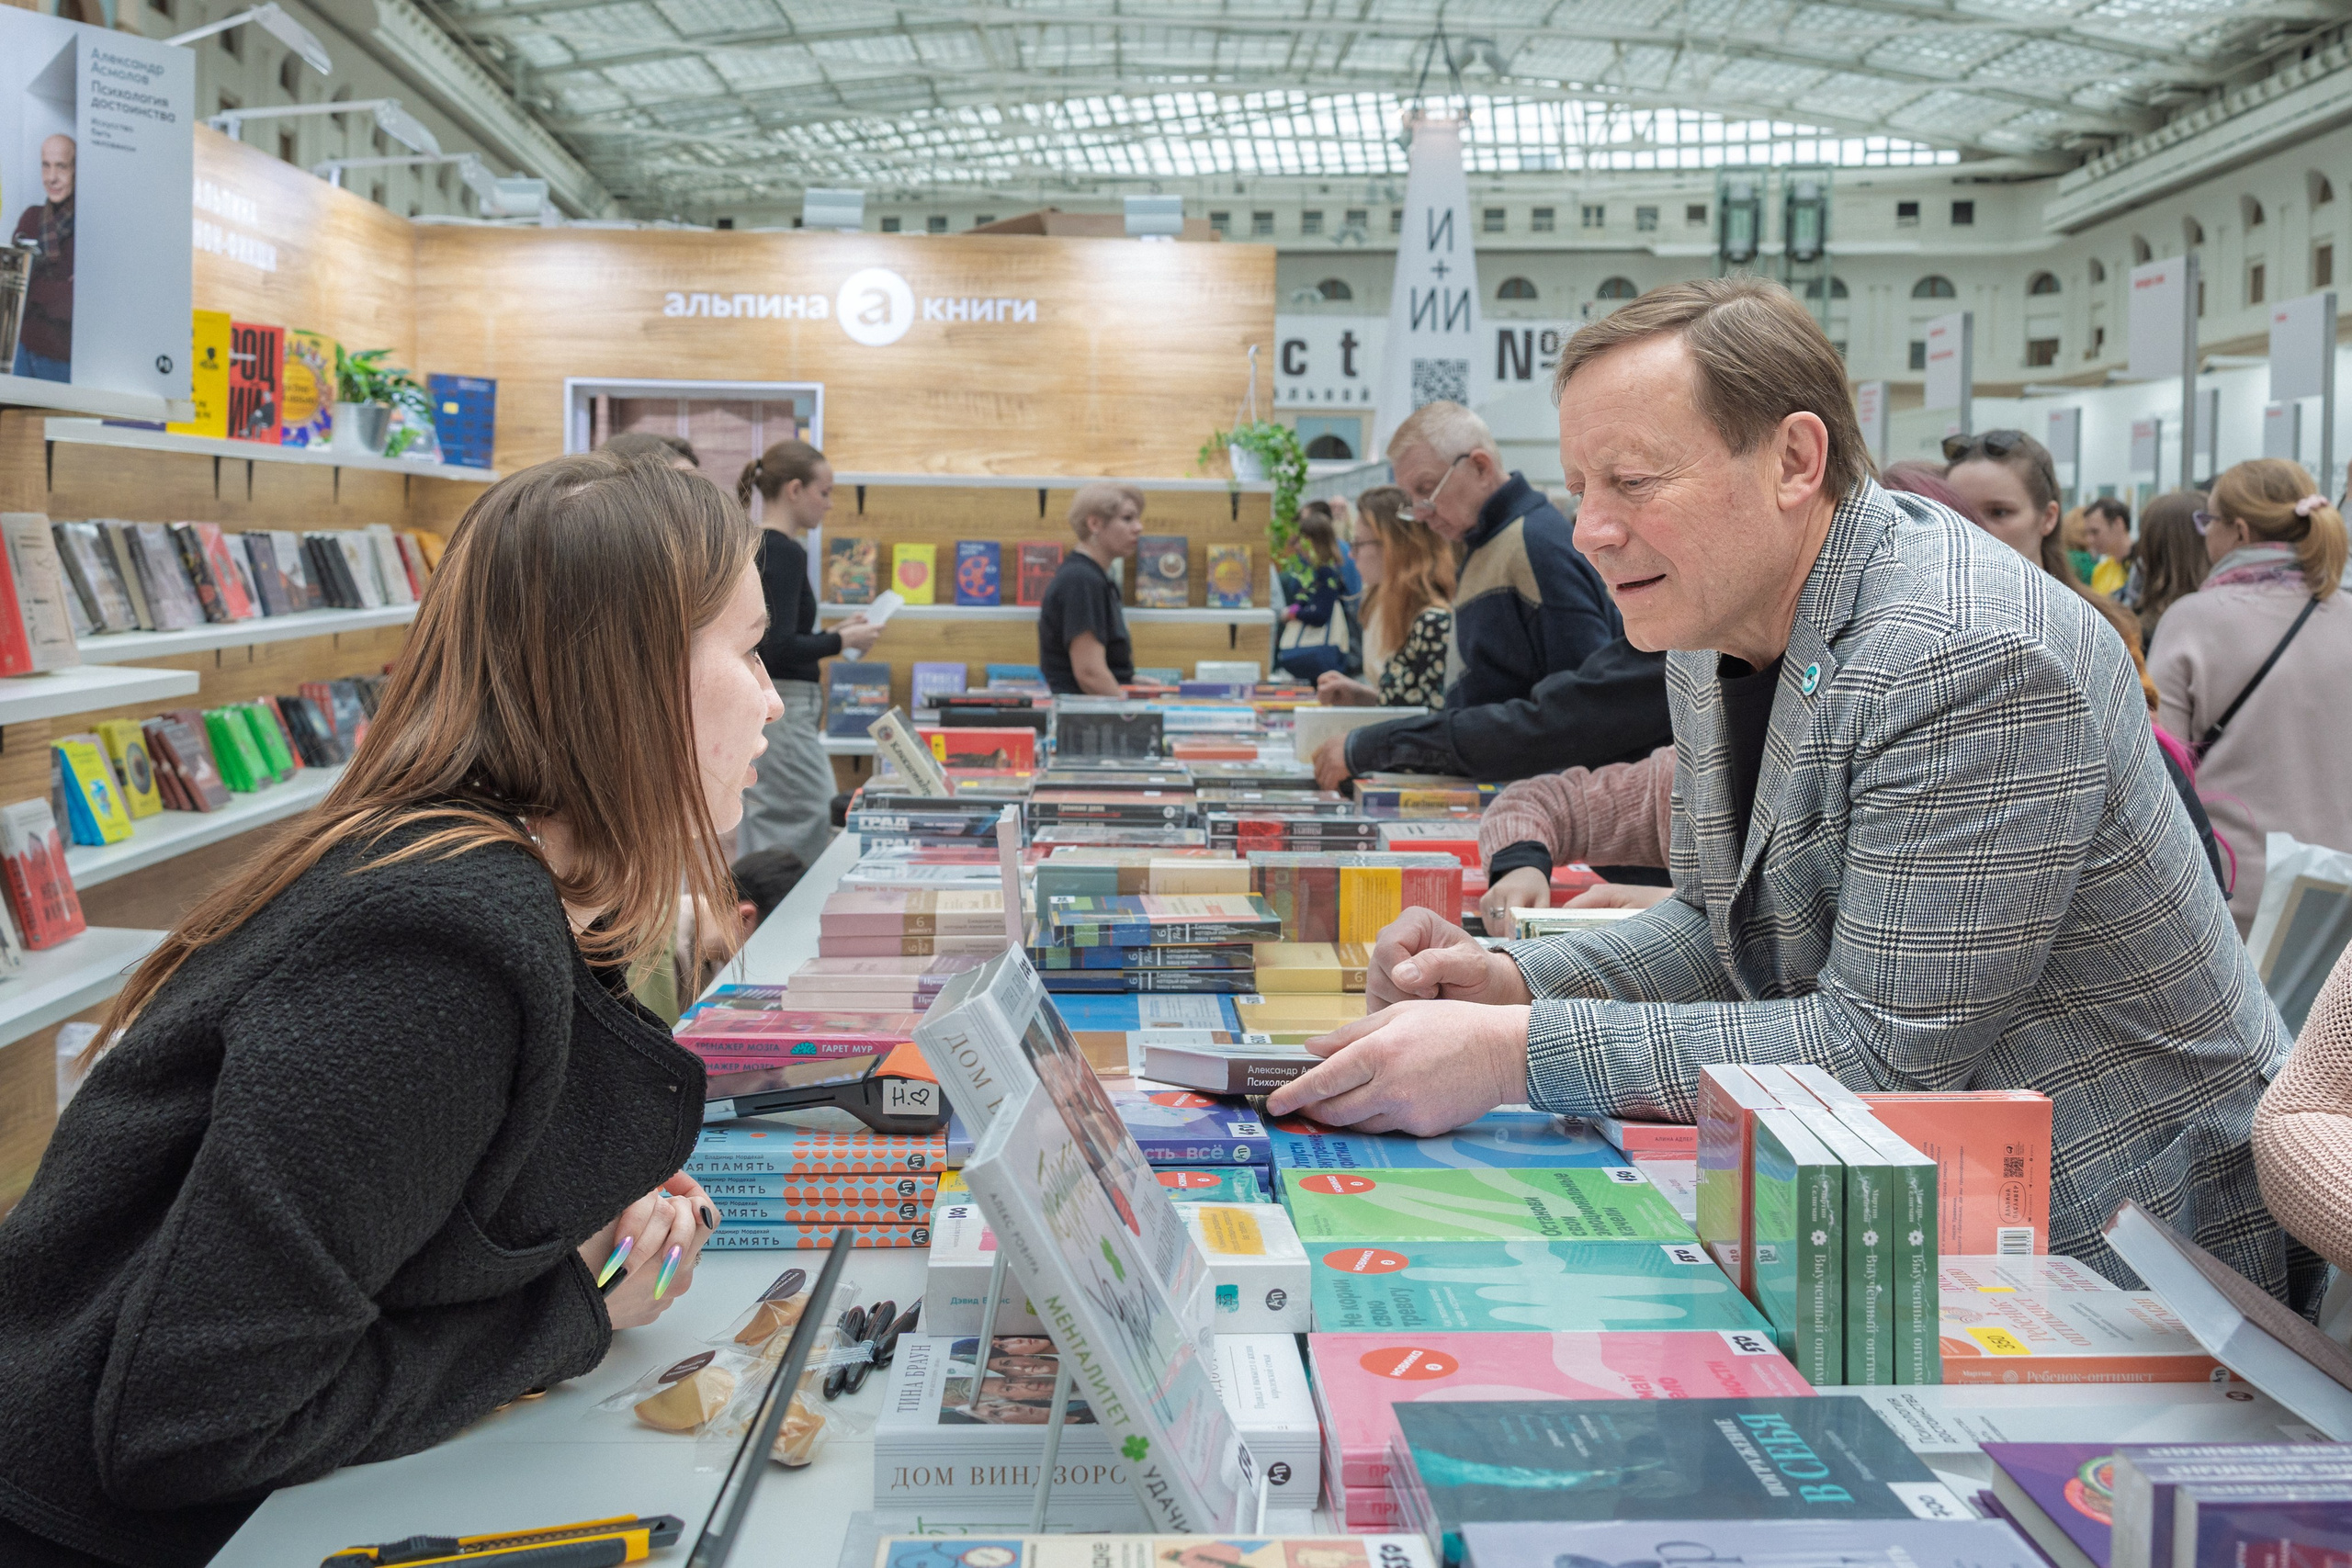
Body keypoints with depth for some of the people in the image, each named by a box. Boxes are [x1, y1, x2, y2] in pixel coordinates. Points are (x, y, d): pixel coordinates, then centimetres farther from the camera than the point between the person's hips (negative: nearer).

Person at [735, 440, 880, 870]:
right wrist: (843, 641, -10)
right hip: (782, 717, -10)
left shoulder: (751, 547, 14)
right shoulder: (784, 553, -15)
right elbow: (780, 648, -23)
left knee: (760, 850, 12)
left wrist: (833, 634, 17)